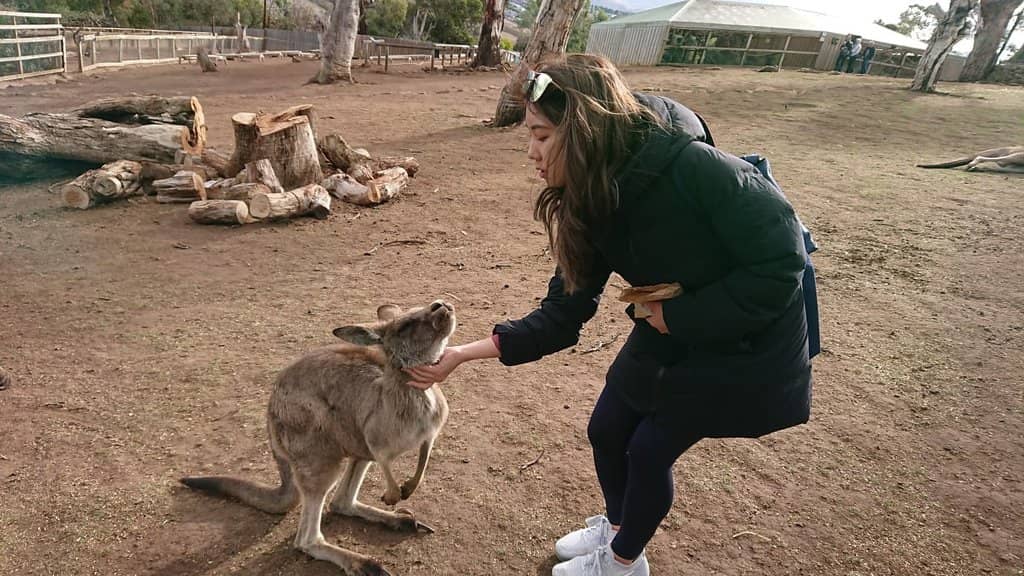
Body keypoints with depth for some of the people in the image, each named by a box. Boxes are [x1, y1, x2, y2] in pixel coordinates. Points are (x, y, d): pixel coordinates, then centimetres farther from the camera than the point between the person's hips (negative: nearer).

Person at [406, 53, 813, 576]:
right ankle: (615, 525, 45)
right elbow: (562, 315, -9)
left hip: (744, 342, -6)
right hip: (667, 332, 6)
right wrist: (462, 354, -14)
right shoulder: (590, 204, -11)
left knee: (649, 449, 3)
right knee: (606, 431, 12)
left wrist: (676, 315, -23)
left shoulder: (691, 167, -34)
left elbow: (780, 266, -29)